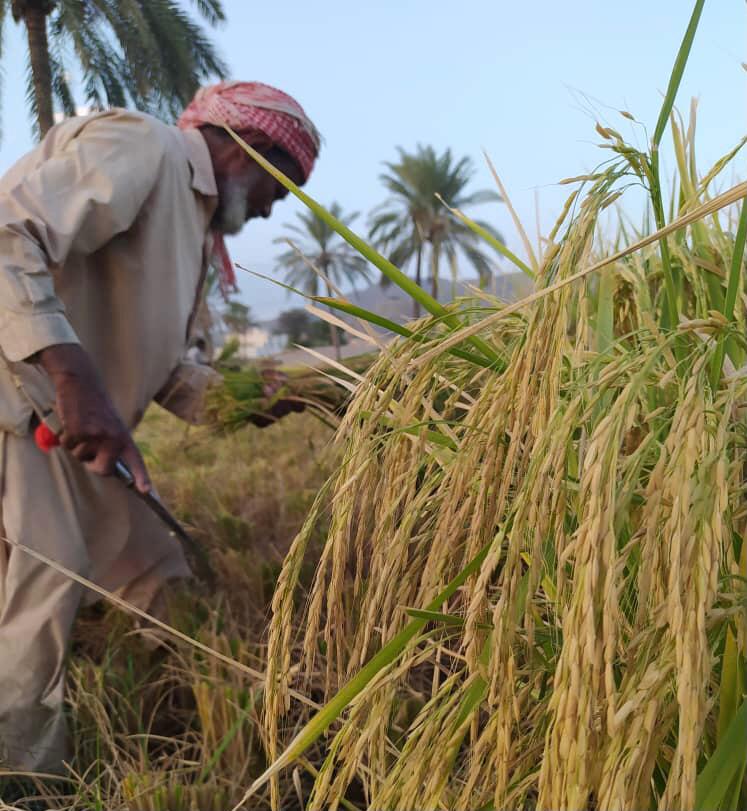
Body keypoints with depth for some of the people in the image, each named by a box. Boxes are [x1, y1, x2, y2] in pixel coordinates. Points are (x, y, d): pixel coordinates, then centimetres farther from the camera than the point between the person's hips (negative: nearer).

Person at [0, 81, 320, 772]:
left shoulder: (193, 224, 21)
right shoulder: (140, 146, -11)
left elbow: (154, 366, 20)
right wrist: (73, 377, -34)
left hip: (68, 431, 10)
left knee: (160, 585, 11)